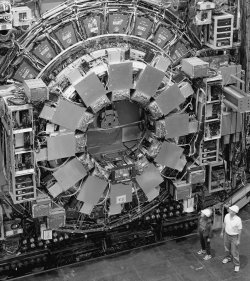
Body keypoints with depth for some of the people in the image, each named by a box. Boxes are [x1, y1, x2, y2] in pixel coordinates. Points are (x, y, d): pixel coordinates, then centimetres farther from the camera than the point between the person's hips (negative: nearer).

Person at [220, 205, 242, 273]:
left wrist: (238, 240, -13)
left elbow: (239, 230, -19)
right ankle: (228, 258, 54)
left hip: (234, 236, -5)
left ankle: (236, 265, 26)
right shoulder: (227, 216, -17)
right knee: (227, 247, 26)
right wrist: (222, 232, 12)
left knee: (234, 251, 6)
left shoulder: (238, 220, -31)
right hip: (227, 234, 5)